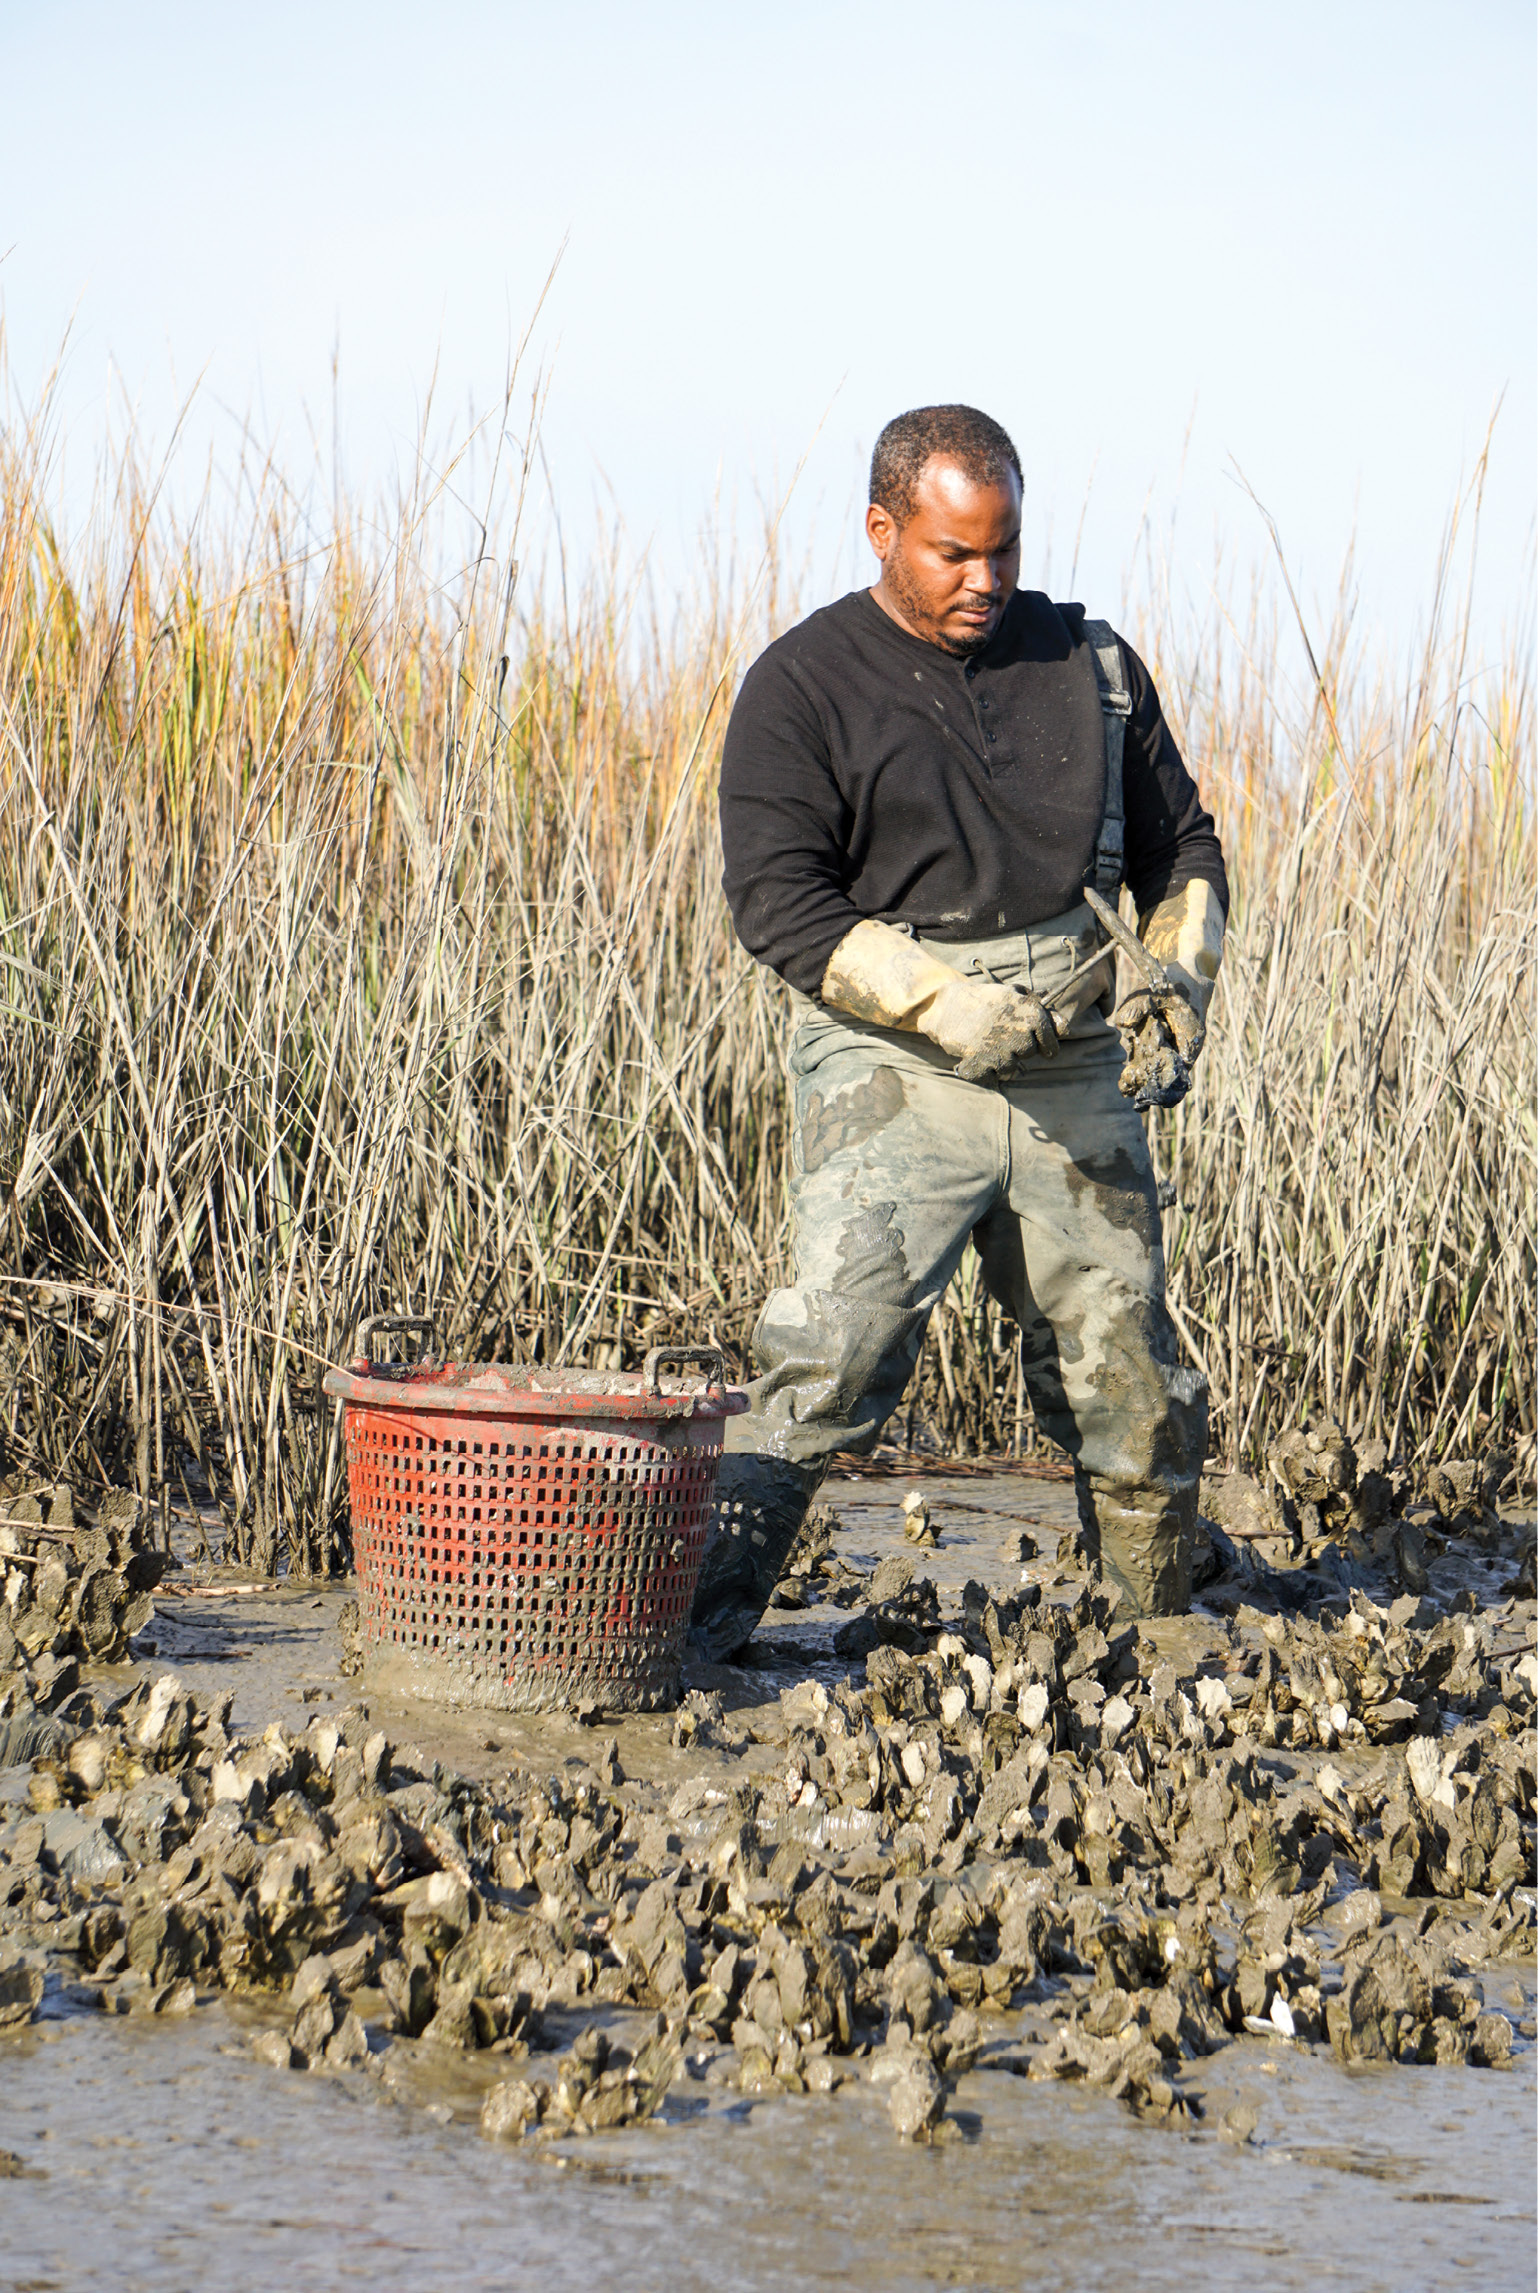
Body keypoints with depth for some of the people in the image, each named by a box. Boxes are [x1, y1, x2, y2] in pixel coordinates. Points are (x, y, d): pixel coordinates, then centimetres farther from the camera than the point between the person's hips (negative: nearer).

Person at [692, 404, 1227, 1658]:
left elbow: (1180, 845, 20)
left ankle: (1164, 1641, 24)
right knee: (839, 1337, -21)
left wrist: (1180, 985, 0)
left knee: (1130, 1371, 7)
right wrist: (946, 1007, -21)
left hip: (1072, 1065, 4)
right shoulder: (803, 686, -3)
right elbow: (777, 897, -11)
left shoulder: (1087, 663, 10)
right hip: (893, 1058, -4)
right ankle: (707, 1608, -19)